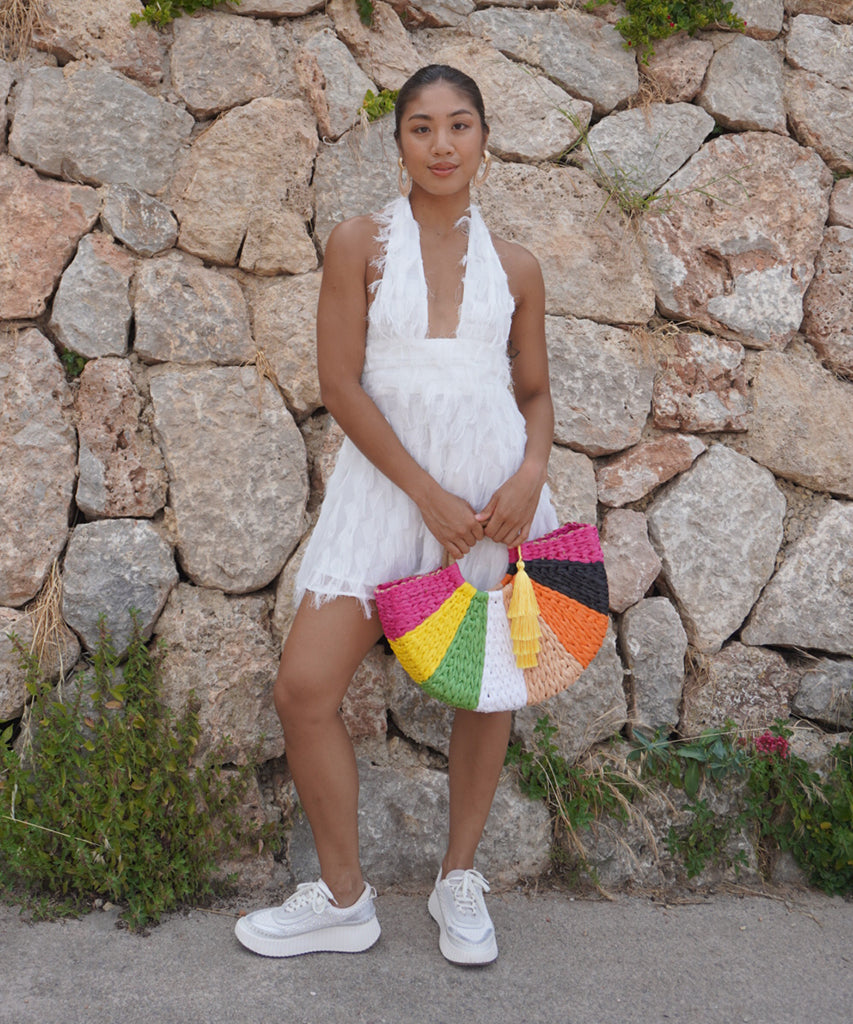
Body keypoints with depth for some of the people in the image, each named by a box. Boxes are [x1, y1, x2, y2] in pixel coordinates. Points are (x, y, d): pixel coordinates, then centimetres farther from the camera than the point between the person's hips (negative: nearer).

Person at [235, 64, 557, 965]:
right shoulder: (360, 245, 1)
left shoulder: (514, 267, 8)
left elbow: (535, 391, 13)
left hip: (495, 484, 2)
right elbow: (341, 384, -6)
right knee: (305, 687, -7)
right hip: (385, 478, -2)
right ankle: (343, 899, 14)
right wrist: (428, 493, -12)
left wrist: (532, 472, -9)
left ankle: (459, 880, 31)